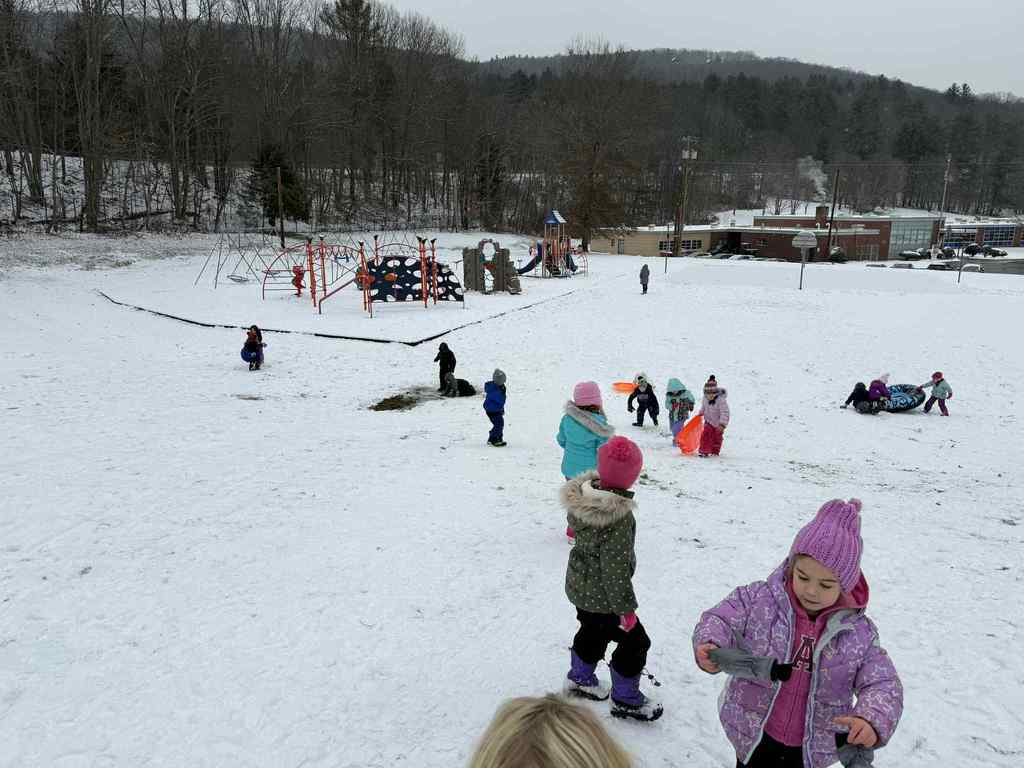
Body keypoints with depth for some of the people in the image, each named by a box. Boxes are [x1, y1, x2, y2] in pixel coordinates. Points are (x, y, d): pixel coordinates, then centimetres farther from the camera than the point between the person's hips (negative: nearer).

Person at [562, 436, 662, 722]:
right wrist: (625, 607, -15)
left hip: (578, 585, 8)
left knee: (593, 631, 31)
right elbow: (615, 569, -28)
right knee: (634, 642, 14)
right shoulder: (620, 517, -34)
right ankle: (625, 699, 31)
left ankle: (579, 679, 50)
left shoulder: (583, 494, -12)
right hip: (602, 596, -8)